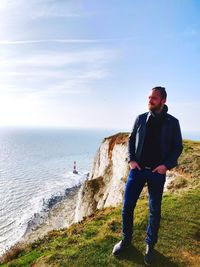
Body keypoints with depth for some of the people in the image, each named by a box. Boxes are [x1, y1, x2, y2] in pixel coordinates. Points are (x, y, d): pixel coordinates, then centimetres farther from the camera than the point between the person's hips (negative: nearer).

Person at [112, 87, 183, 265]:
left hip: (157, 172, -1)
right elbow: (131, 140, 9)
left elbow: (178, 147, 2)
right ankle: (126, 240, 28)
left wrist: (167, 165, -12)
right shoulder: (140, 119, 2)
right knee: (127, 207, 5)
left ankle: (150, 245, 33)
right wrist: (131, 160, -4)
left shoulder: (172, 122, -3)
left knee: (155, 210, 12)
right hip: (137, 169, 2)